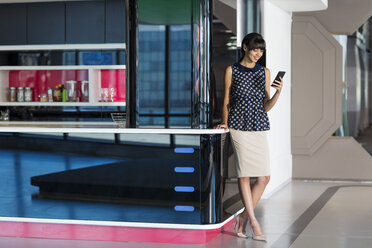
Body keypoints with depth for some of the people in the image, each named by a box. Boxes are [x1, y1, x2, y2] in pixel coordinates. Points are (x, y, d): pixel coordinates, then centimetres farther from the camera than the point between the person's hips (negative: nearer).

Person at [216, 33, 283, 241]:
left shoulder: (265, 72, 12)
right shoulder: (232, 70, 5)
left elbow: (266, 107, 8)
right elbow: (226, 101, 8)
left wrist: (278, 92, -8)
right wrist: (225, 123, -4)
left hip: (259, 126, 4)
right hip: (239, 126, -3)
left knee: (265, 177, -3)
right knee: (244, 174, -5)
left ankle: (243, 219, 11)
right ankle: (253, 222, 0)